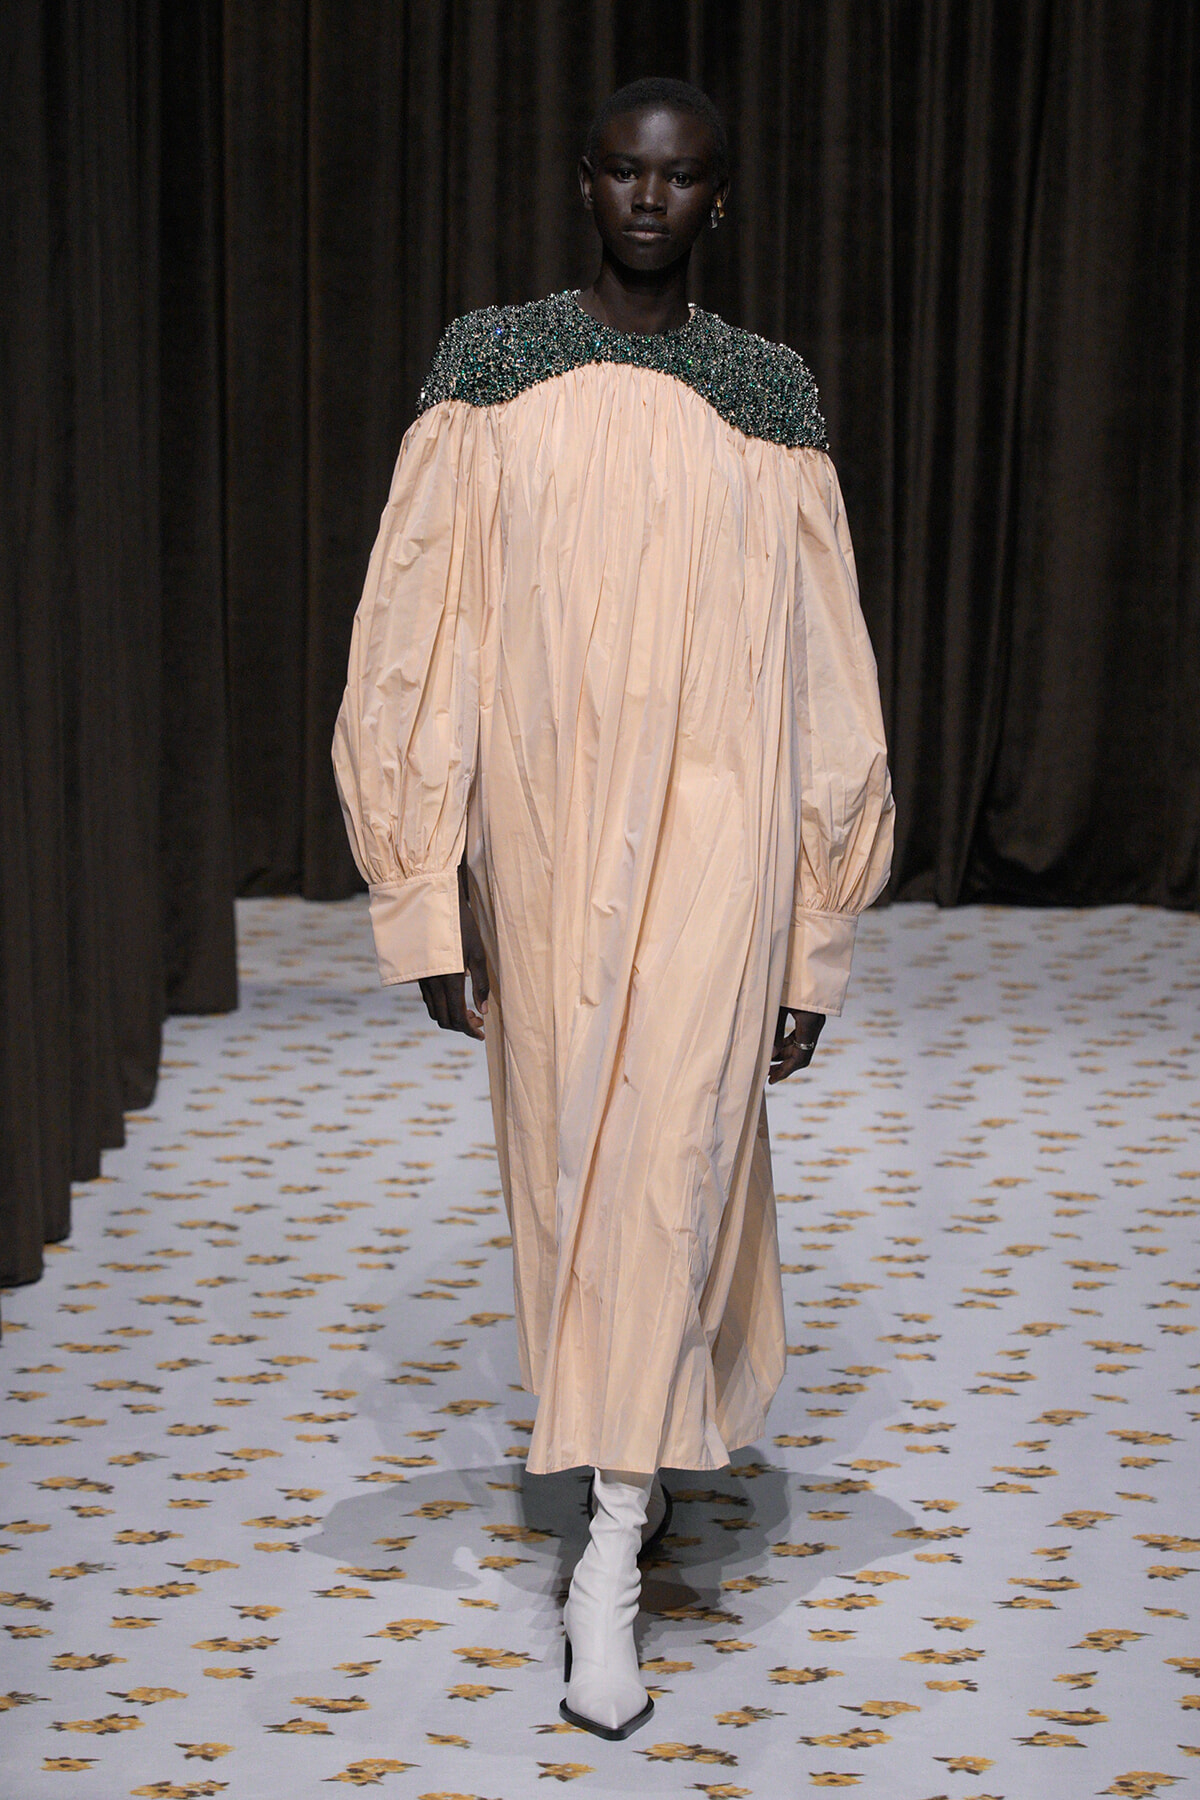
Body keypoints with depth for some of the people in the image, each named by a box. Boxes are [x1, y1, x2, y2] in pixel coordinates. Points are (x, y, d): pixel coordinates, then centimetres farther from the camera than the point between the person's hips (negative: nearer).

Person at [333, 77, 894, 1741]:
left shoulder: (772, 405, 3)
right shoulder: (489, 374, 2)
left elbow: (822, 686, 4)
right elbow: (420, 640, 0)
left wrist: (814, 941, 2)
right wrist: (427, 895, -6)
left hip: (714, 828, -1)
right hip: (542, 832, 2)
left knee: (667, 1150, -12)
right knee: (571, 1158, 13)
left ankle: (613, 1544, -4)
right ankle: (645, 1448, 36)